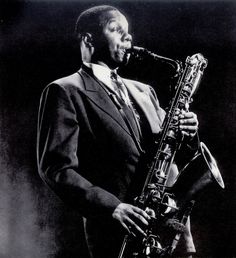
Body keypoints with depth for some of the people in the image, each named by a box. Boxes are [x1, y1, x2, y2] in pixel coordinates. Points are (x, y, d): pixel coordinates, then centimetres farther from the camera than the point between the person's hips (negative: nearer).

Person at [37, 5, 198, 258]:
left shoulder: (142, 91, 19)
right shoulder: (65, 91, -3)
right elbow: (56, 168, -11)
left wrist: (184, 133, -2)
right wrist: (112, 207, -22)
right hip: (117, 233, -6)